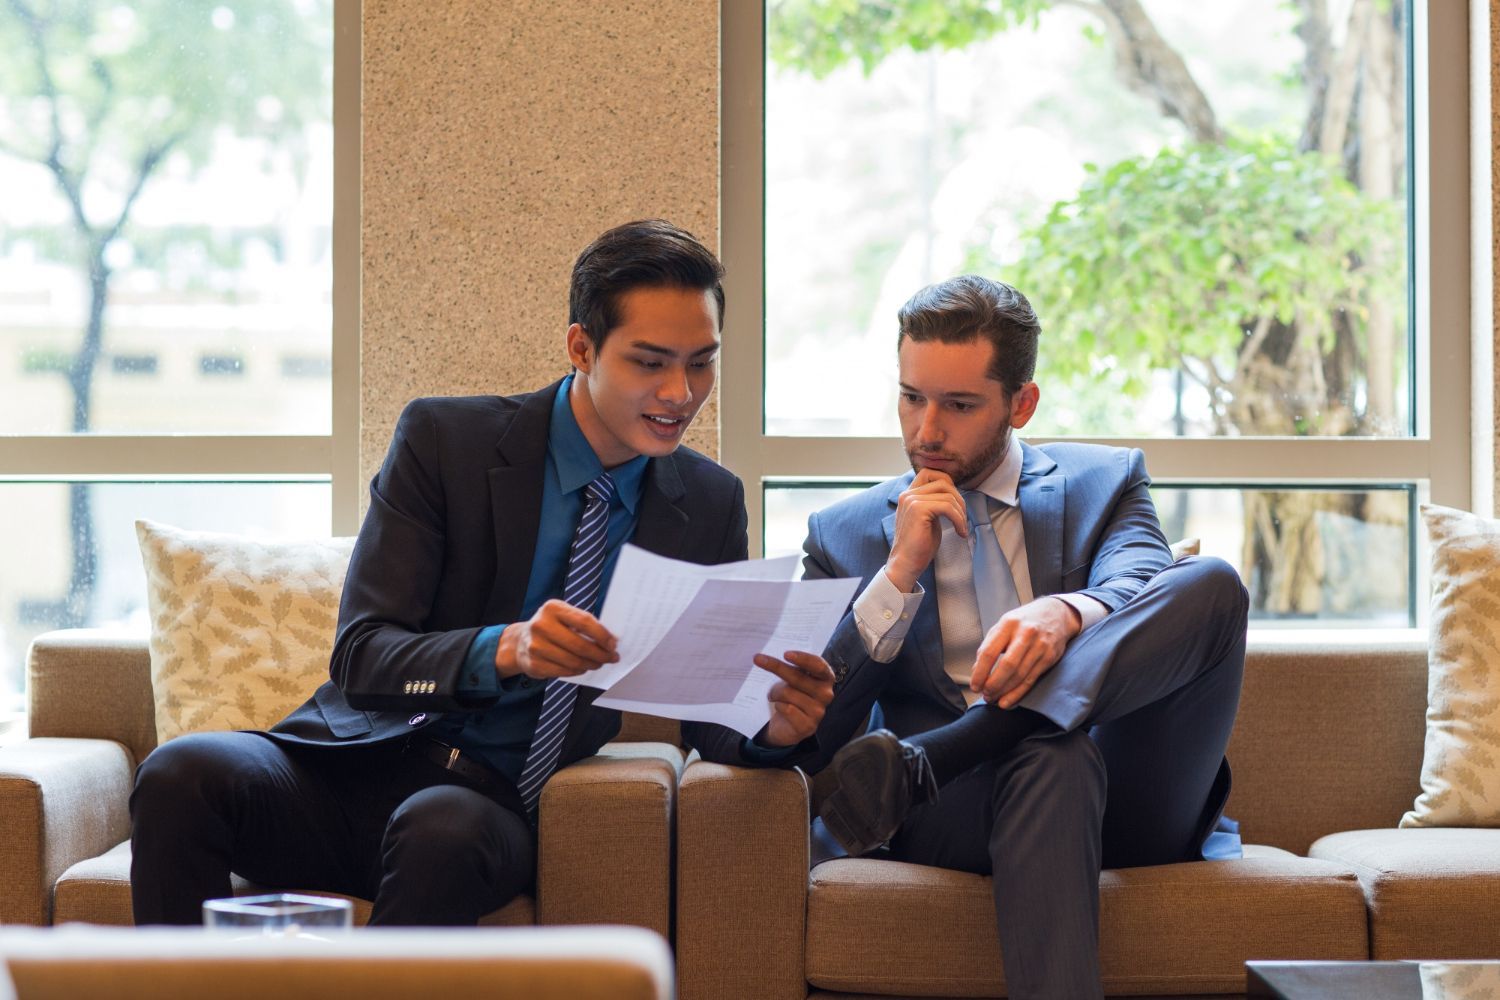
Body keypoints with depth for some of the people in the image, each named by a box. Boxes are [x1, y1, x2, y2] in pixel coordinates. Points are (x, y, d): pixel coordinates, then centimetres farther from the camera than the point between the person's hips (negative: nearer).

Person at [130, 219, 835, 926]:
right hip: (354, 767, 0)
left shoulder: (711, 506, 7)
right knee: (180, 774, -31)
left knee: (444, 829, -37)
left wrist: (775, 728, -19)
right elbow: (359, 656, -10)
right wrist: (503, 649, -31)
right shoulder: (441, 438, -3)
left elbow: (706, 709, 7)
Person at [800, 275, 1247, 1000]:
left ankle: (913, 765, -34)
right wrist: (901, 572, -4)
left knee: (1211, 583, -26)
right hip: (950, 815, -2)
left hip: (1130, 803, 3)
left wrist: (1066, 614, -30)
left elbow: (1136, 590, -5)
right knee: (1054, 759, -39)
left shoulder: (1104, 482, 19)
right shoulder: (843, 536, 16)